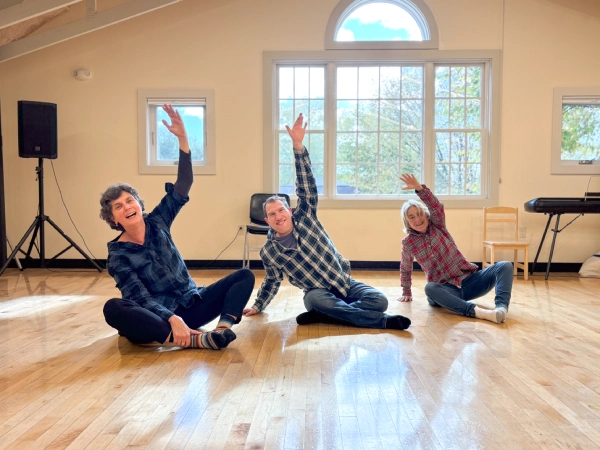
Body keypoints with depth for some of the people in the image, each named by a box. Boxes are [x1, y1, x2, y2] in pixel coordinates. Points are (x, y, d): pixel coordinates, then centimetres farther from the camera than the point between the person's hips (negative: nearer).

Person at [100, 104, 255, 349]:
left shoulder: (157, 222, 3)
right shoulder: (117, 256, -6)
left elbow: (183, 186, -8)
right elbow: (142, 298, -17)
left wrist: (183, 139, -19)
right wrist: (173, 319, -36)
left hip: (193, 303, 4)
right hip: (161, 316, -4)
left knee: (245, 276, -10)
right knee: (113, 308, -34)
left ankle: (223, 328, -36)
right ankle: (195, 340, -45)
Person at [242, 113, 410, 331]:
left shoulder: (304, 217, -4)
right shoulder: (268, 252, -1)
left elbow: (307, 186, -15)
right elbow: (272, 281, 16)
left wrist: (298, 146, -26)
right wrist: (258, 306, 24)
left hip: (345, 283, 2)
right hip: (318, 293, -1)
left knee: (379, 301, -23)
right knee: (316, 300, -39)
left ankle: (321, 315, -18)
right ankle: (382, 321, -31)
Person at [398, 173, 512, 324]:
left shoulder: (438, 225, 4)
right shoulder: (408, 243, 4)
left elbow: (437, 207, -18)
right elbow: (405, 269, 21)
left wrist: (419, 188, -34)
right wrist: (406, 292, 25)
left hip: (470, 279, 2)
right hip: (446, 289, -2)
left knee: (505, 266, -21)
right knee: (430, 288, -39)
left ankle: (501, 307, -47)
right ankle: (478, 312, -55)